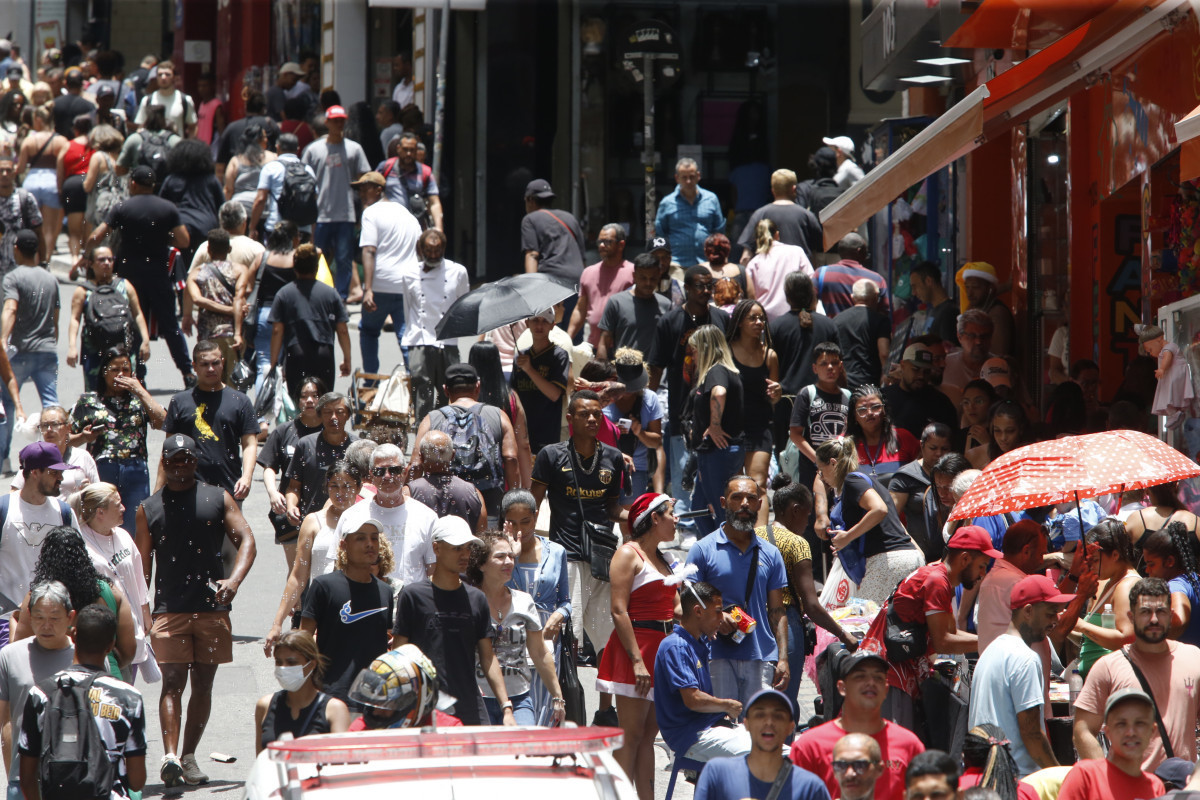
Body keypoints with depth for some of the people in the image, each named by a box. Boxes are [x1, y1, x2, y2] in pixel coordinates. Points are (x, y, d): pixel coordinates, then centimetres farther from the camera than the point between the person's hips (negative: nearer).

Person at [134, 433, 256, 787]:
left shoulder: (218, 499, 9)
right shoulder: (149, 509, 11)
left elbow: (245, 540, 2)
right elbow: (142, 563, 12)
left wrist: (234, 579, -16)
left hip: (212, 608, 1)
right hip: (169, 609, -1)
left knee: (203, 683, 5)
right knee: (172, 682, -12)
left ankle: (189, 757, 14)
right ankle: (170, 756, -24)